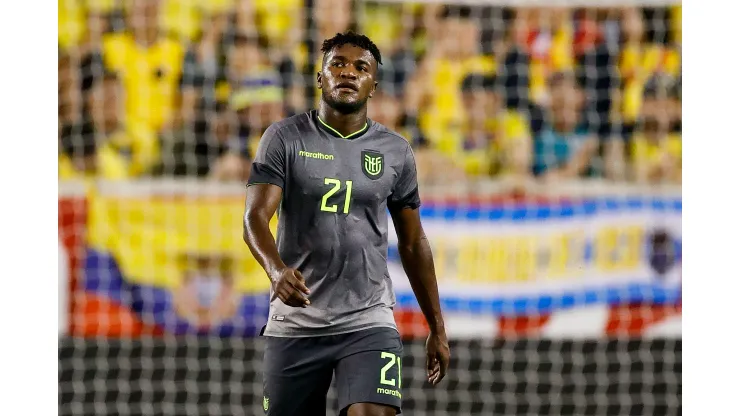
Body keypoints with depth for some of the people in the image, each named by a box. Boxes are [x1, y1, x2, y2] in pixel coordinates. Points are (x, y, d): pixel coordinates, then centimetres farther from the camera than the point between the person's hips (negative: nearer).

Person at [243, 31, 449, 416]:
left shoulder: (395, 152, 7)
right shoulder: (285, 138, 0)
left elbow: (413, 244, 15)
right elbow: (255, 218, -12)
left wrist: (437, 328, 16)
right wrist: (277, 270, -34)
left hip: (369, 326, 0)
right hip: (294, 323, 0)